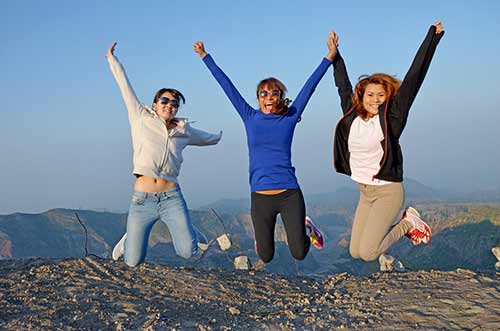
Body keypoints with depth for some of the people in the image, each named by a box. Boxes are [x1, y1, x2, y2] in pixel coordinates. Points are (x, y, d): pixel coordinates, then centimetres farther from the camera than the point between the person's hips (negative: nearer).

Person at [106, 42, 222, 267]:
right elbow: (125, 86, 13)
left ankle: (188, 229, 26)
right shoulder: (141, 118, 7)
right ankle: (131, 237, 35)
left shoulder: (184, 132, 12)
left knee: (188, 252, -12)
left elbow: (209, 138, 31)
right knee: (133, 262, -3)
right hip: (142, 199, -1)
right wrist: (112, 59, 19)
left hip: (171, 198, 1)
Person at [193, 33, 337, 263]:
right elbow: (227, 86, 7)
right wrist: (205, 57, 13)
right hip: (260, 198, 1)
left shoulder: (289, 118, 2)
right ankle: (263, 236, 44)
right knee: (266, 257, 10)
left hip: (290, 194, -1)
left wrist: (329, 56, 1)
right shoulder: (251, 118, 4)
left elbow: (309, 86, 1)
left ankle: (306, 227, 35)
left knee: (299, 254, 2)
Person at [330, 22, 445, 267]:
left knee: (368, 253, -14)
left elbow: (413, 79, -14)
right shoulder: (352, 116, 3)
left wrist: (433, 36, -16)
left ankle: (408, 224, 12)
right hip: (364, 193, 6)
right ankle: (404, 224, 26)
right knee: (355, 253, 6)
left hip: (388, 192, -6)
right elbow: (343, 85, 18)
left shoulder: (391, 118, -10)